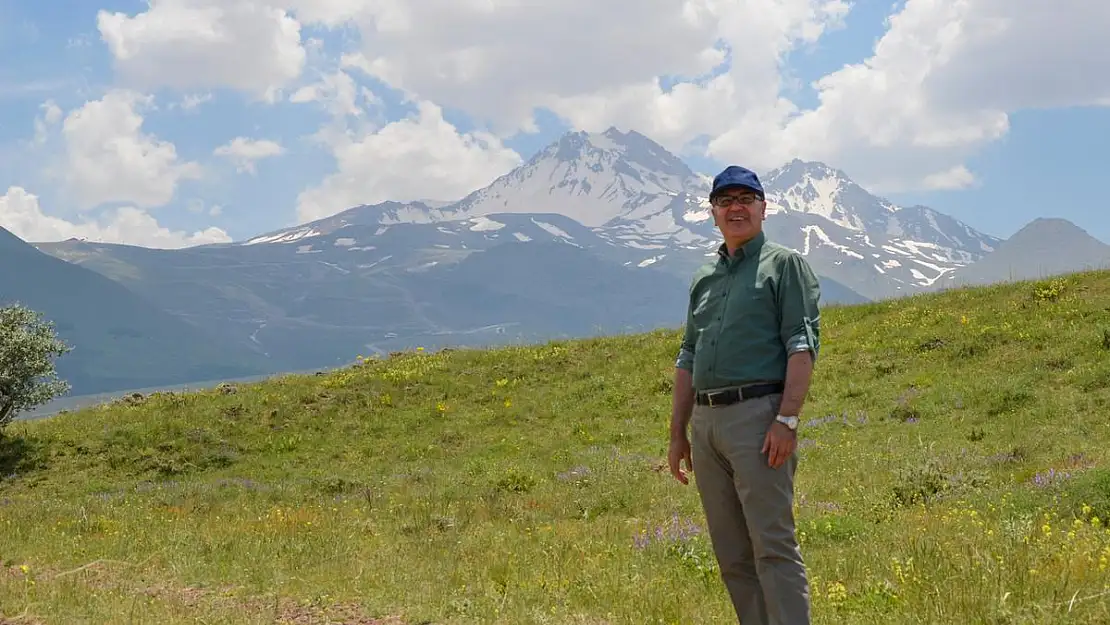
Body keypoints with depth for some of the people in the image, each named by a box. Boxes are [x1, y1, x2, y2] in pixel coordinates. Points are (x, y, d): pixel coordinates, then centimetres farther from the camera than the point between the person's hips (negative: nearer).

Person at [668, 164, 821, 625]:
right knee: (731, 554, 7)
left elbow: (803, 345, -7)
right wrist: (677, 432, 17)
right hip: (704, 422, 7)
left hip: (758, 415, -7)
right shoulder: (704, 279, 22)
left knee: (773, 546, -11)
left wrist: (787, 419, -18)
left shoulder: (785, 264, 3)